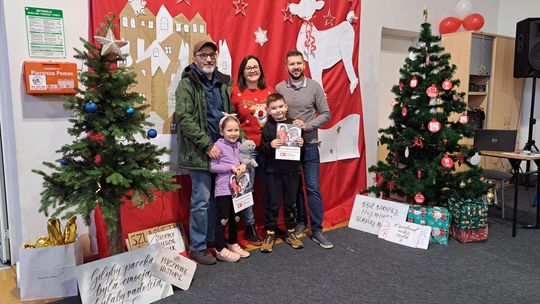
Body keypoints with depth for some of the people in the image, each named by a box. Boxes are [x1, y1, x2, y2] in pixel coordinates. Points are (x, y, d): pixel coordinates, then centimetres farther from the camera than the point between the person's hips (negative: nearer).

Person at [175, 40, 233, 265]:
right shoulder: (187, 84, -7)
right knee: (202, 200, -1)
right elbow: (184, 119, -15)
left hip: (220, 150, 6)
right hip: (199, 152, -6)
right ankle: (197, 247, 13)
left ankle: (213, 240, 29)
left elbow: (230, 114, 19)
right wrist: (207, 145, -18)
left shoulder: (223, 83, 12)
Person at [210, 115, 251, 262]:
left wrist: (243, 165, -5)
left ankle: (233, 244, 32)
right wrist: (231, 168, -18)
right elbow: (212, 167, -15)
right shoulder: (218, 145, -12)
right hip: (223, 188, -7)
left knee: (235, 218, 17)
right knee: (223, 219, -2)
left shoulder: (238, 145, 8)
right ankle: (220, 250, 10)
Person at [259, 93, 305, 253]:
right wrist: (270, 145, -22)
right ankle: (270, 234, 18)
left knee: (290, 203, 11)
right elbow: (262, 149, -3)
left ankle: (290, 233, 26)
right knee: (273, 203, 5)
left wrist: (301, 144, -10)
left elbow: (300, 144, 12)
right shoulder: (268, 127, -1)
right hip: (273, 171, -2)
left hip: (292, 170, 2)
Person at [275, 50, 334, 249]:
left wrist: (307, 125, -15)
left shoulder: (314, 87, -2)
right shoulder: (279, 88, 2)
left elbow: (325, 114, -2)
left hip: (309, 145, -1)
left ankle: (317, 230, 9)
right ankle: (300, 222, 28)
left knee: (313, 188, -1)